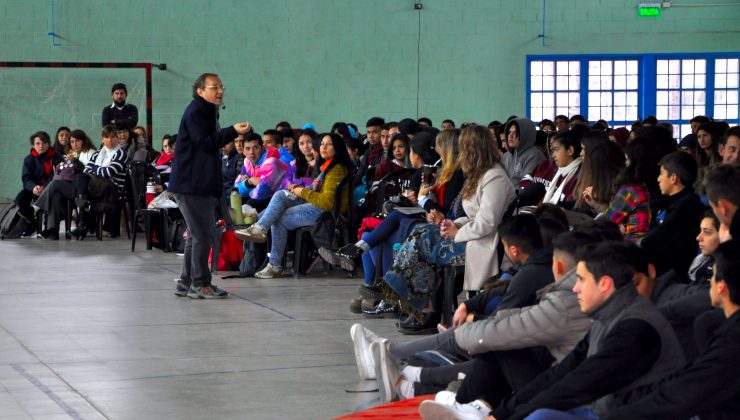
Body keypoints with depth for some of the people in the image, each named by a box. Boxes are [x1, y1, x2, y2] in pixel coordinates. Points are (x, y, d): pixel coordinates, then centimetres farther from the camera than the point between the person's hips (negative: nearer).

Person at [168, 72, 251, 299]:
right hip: (190, 185, -11)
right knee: (202, 235, -8)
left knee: (197, 234, 14)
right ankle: (200, 284, -4)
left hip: (201, 184, 11)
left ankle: (186, 283, 20)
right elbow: (205, 143, -22)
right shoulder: (195, 112, -12)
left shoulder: (208, 111, 20)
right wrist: (233, 131, -27)